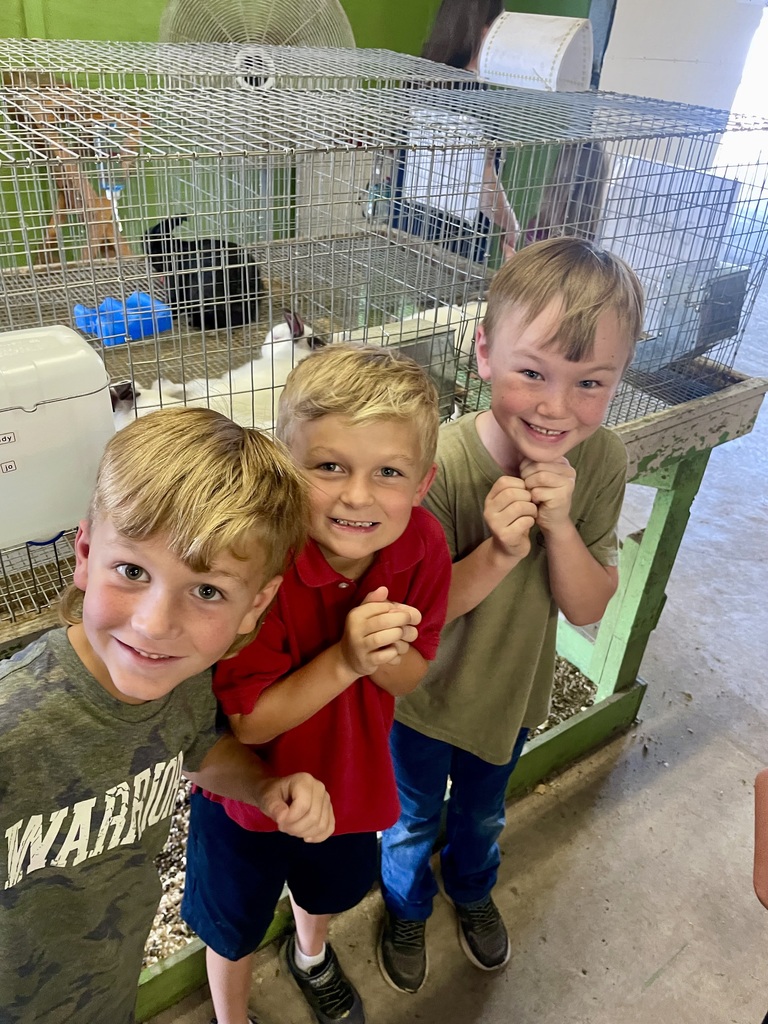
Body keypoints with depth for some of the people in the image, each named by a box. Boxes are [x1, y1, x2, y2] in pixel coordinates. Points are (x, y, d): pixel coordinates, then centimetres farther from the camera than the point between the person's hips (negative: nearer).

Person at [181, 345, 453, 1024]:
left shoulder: (423, 546, -24)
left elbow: (410, 678, -12)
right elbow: (246, 721, -27)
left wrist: (381, 655, -34)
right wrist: (342, 661, -40)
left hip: (350, 775, 4)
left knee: (330, 889, 35)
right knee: (235, 929, 26)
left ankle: (311, 957, 72)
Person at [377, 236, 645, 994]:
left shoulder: (600, 462, -22)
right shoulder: (440, 465, -35)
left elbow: (587, 608, -17)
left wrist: (559, 524, -35)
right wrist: (497, 554, -42)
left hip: (513, 692, 4)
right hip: (424, 699, -3)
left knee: (482, 815, 34)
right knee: (413, 822, 27)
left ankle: (471, 889, 68)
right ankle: (406, 908, 61)